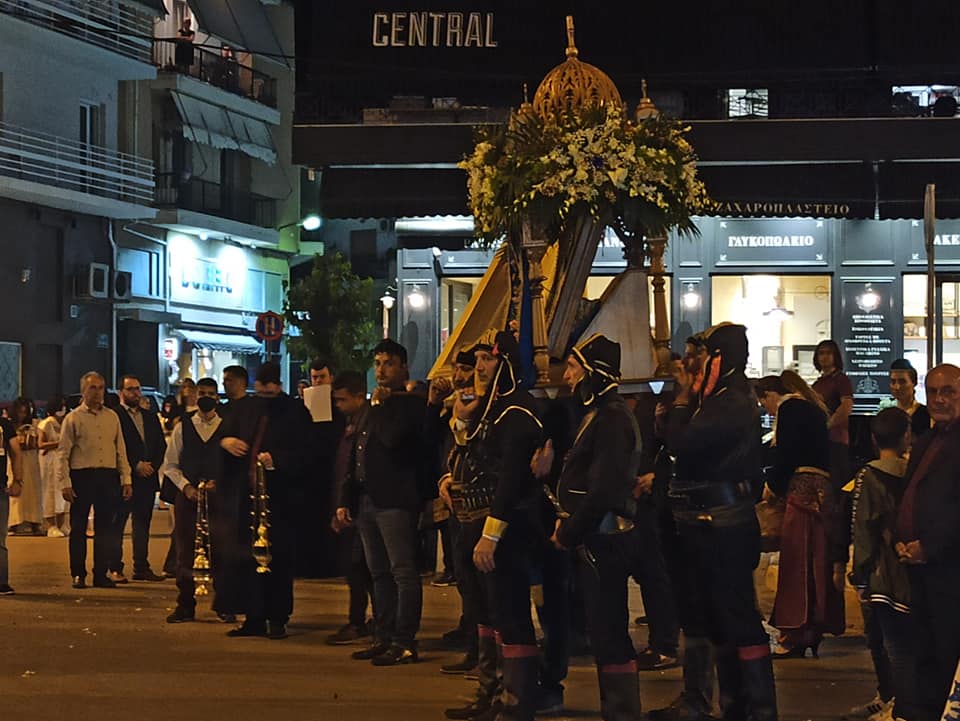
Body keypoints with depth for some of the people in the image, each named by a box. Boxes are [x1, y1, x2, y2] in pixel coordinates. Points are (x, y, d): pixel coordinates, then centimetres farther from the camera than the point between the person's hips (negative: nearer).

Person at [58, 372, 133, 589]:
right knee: (78, 528, 1)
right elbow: (63, 453, -2)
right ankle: (78, 575, 10)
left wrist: (126, 479, 6)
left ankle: (101, 574, 12)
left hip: (108, 476, 3)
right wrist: (65, 483, -9)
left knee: (105, 528, 4)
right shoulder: (73, 418, 1)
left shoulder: (112, 417, 12)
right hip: (81, 476, -3)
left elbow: (121, 450, 14)